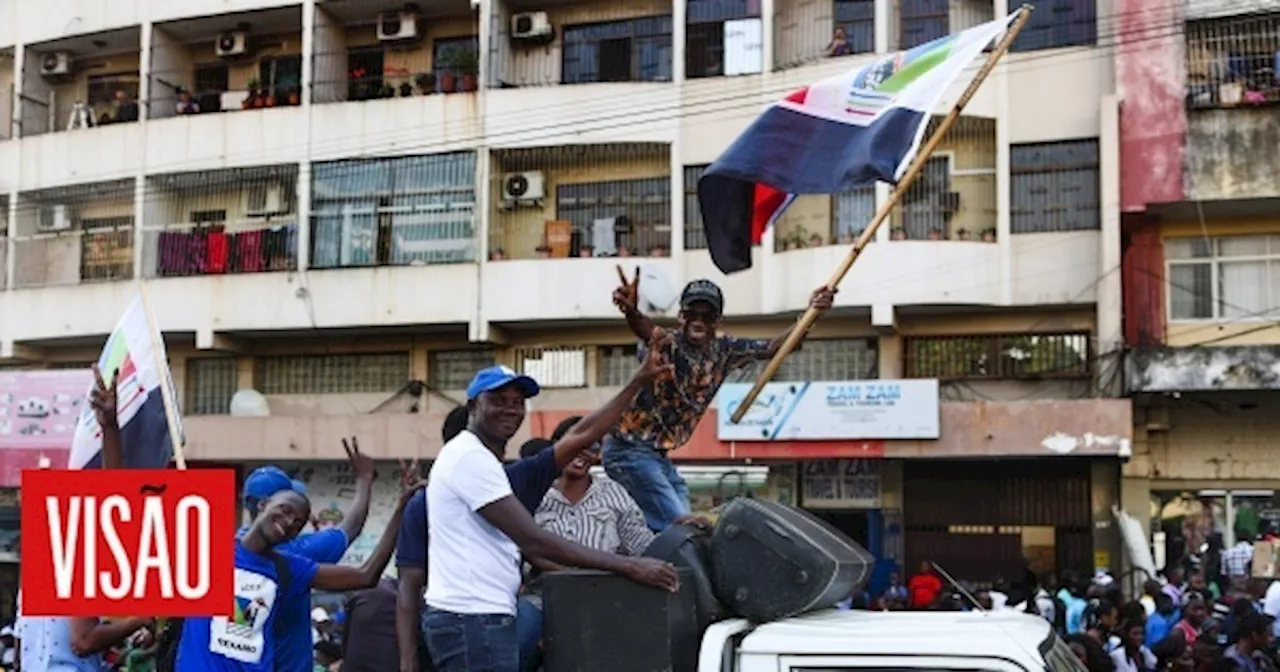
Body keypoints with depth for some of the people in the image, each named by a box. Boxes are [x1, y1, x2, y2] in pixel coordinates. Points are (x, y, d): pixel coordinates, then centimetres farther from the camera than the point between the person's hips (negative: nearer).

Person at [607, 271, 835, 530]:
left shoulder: (724, 351, 2)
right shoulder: (667, 347, -20)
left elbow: (772, 348, 10)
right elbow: (645, 329, -43)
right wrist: (631, 311, -67)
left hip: (661, 457, 9)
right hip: (630, 450, -9)